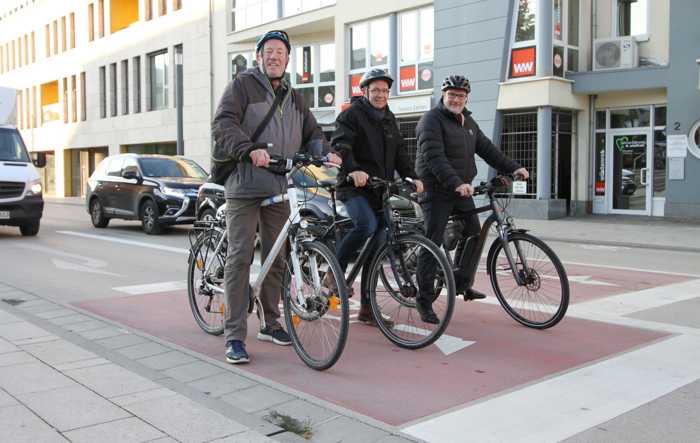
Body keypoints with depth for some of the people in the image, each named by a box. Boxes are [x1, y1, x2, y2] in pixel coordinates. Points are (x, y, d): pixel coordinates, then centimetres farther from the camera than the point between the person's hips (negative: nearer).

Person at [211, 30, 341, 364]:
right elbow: (223, 124, -12)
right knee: (240, 258, -7)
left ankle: (270, 324, 24)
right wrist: (251, 149, -29)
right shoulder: (243, 85, 2)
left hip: (279, 189, 6)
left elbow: (312, 134, 20)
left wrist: (326, 153, -3)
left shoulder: (294, 99, 21)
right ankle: (234, 336, -4)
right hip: (244, 186, -6)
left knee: (276, 258, 10)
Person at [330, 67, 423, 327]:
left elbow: (399, 152, 17)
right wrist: (353, 169, -35)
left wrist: (412, 177, 1)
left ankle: (367, 309, 11)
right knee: (367, 225, -34)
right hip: (354, 187, -7)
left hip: (380, 189, 7)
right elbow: (340, 145, -17)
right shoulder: (352, 114, -3)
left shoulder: (388, 119, 19)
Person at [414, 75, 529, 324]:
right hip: (437, 191, -8)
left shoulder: (468, 122, 16)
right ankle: (424, 301, -1)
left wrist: (513, 168, 1)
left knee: (475, 234, 5)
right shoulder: (432, 120, -10)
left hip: (462, 190, 8)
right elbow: (434, 158, -23)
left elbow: (486, 149, 13)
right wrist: (456, 183, -34)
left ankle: (461, 283, 23)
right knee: (433, 243, -7)